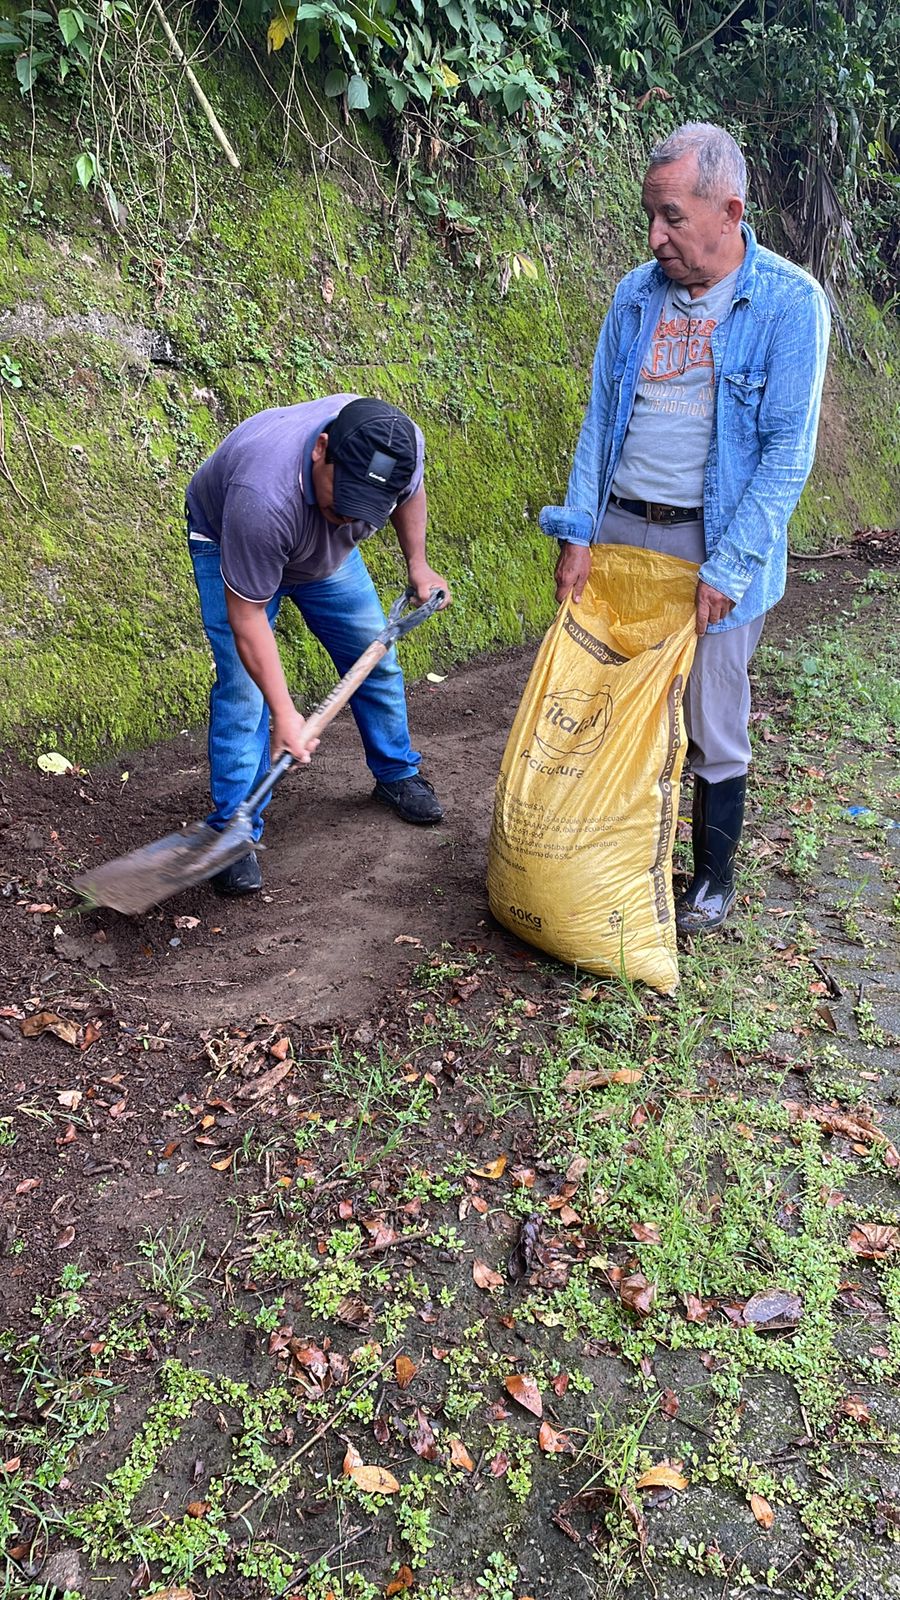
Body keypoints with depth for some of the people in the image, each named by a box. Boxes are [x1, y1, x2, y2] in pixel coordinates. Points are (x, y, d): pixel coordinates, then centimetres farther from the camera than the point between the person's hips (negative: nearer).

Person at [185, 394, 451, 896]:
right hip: (230, 546, -5)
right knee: (243, 689, -15)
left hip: (326, 551, 5)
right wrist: (284, 714, -35)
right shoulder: (263, 496, -47)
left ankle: (397, 774, 32)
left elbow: (412, 491, -2)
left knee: (376, 658, 9)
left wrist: (418, 563, -4)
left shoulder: (404, 446, -31)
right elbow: (246, 616, -37)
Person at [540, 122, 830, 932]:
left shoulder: (790, 302, -8)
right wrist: (577, 532, 1)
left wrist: (726, 567, -17)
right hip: (620, 530, 4)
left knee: (712, 726, 4)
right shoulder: (637, 294, 6)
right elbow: (600, 418, 10)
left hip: (714, 541, -4)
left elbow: (787, 451, -11)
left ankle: (715, 873, 24)